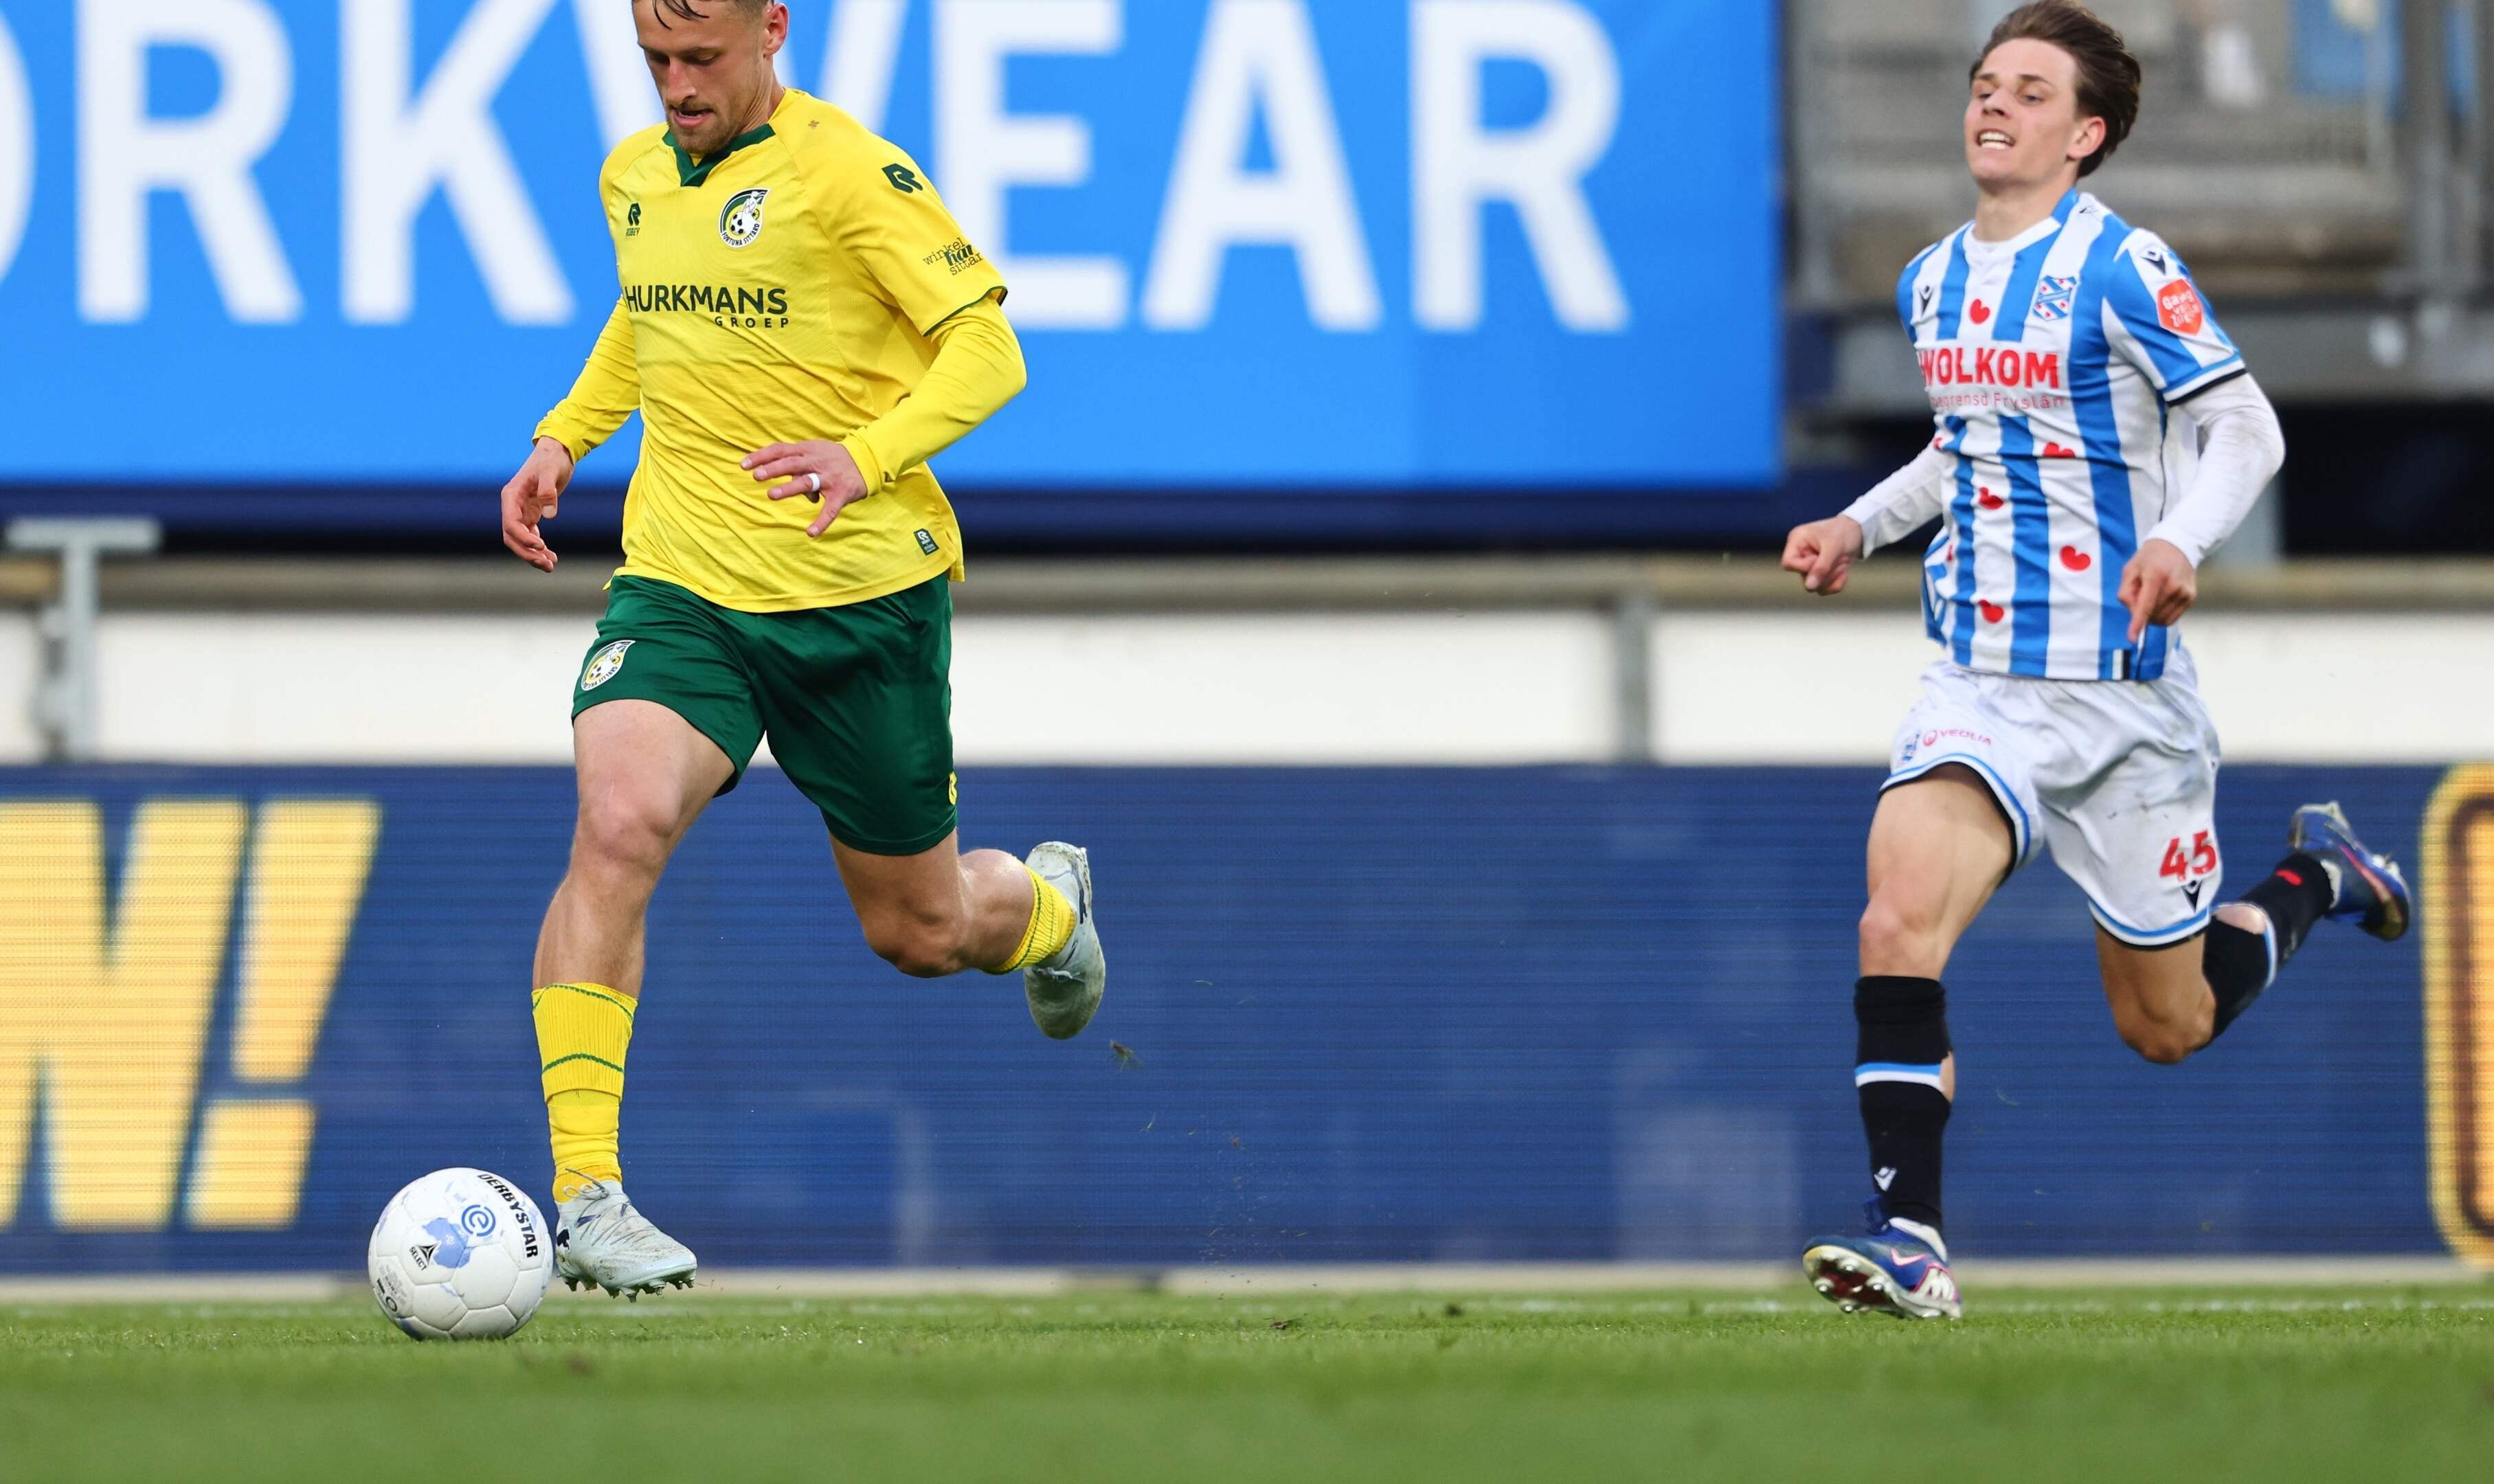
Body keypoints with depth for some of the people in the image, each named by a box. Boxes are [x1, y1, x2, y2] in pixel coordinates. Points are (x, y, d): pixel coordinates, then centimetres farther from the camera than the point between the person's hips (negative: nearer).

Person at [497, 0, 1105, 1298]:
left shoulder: (846, 171, -12)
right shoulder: (634, 177, 7)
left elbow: (985, 347, -14)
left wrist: (868, 457, -29)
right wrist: (564, 437, 14)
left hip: (865, 593, -3)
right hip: (680, 588, 3)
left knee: (918, 931, 12)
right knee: (617, 825, -26)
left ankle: (1044, 905, 51)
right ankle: (583, 1191, -26)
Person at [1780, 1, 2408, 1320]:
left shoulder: (2121, 268, -11)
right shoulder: (1932, 284, 9)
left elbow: (2244, 427, -12)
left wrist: (2181, 538, -30)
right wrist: (1860, 526, 12)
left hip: (2123, 692, -4)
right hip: (1977, 687, 4)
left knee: (2169, 1027, 8)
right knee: (1898, 920, -23)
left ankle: (2313, 879, 39)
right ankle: (1907, 1237, -22)